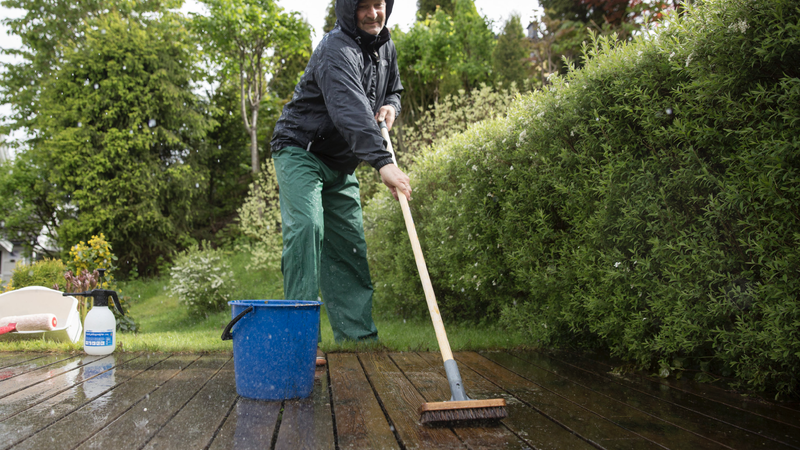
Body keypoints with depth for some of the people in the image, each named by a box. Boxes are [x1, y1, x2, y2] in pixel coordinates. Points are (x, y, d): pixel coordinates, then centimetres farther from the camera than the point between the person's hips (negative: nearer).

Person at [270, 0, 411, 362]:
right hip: (300, 151, -8)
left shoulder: (386, 48, 7)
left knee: (350, 245, 4)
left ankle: (359, 336, 9)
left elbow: (394, 89, 25)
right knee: (307, 228, -25)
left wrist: (390, 107, -1)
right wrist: (382, 162, -53)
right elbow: (350, 108, -39)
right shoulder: (336, 50, -22)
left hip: (341, 165, 8)